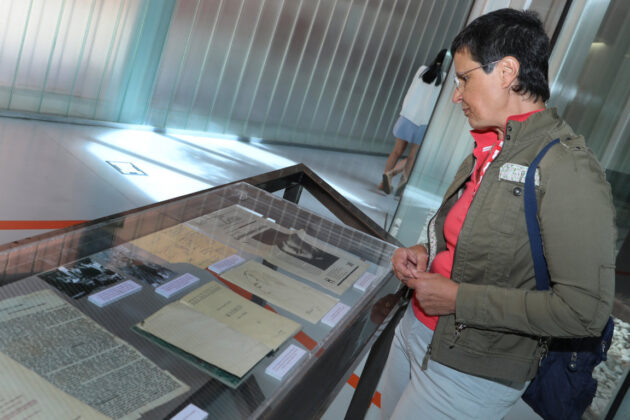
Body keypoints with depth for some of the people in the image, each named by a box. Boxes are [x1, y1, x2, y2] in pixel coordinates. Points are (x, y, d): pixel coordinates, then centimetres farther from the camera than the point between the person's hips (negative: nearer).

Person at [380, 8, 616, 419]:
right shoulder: (488, 150, 4)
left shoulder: (568, 169, -22)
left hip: (472, 373, -8)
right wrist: (423, 252, -1)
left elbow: (585, 309, -26)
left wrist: (459, 298, -22)